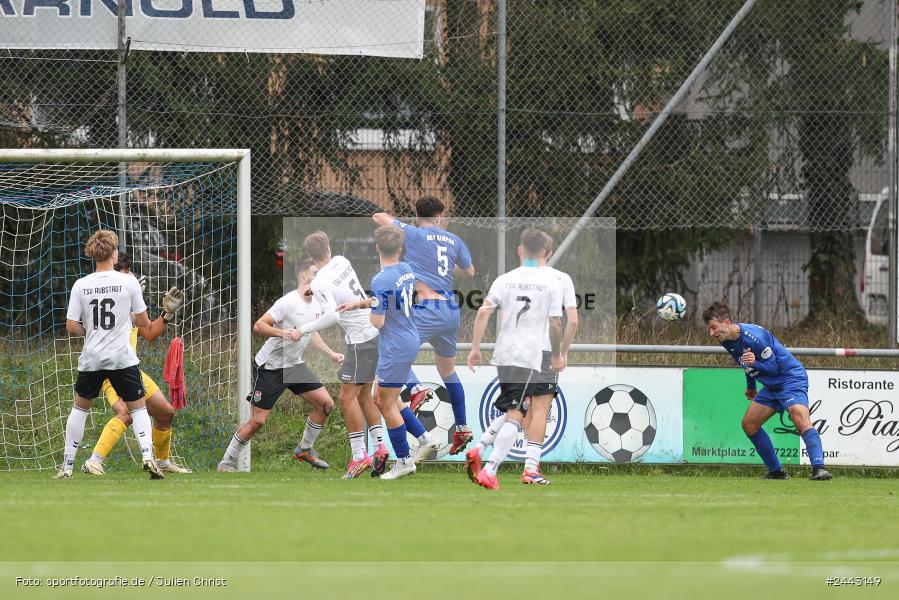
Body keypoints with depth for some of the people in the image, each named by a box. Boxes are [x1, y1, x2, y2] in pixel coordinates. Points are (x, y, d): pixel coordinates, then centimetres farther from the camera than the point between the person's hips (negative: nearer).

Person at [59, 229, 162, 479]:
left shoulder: (81, 285, -2)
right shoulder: (128, 281, -5)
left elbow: (71, 327, -2)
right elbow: (144, 322, 1)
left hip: (91, 358, 2)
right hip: (123, 358, -2)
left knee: (80, 406, 18)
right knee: (138, 407, 9)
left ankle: (67, 465, 16)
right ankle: (147, 454, -12)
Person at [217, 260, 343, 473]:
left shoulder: (316, 305, 6)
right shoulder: (288, 302, -21)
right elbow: (259, 326, -23)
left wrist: (331, 355, 18)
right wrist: (285, 333, -35)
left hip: (294, 365, 8)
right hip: (271, 366, -8)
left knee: (325, 404, -1)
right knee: (257, 421, -8)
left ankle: (305, 449, 18)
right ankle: (227, 462, 6)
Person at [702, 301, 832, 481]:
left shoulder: (754, 336, -26)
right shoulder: (727, 341, 0)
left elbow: (773, 367, -22)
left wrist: (754, 363, -38)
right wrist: (751, 386, 31)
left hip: (791, 378, -10)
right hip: (771, 386, 10)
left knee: (800, 419, -30)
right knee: (748, 425, 9)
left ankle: (818, 468, -37)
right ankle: (776, 471, 13)